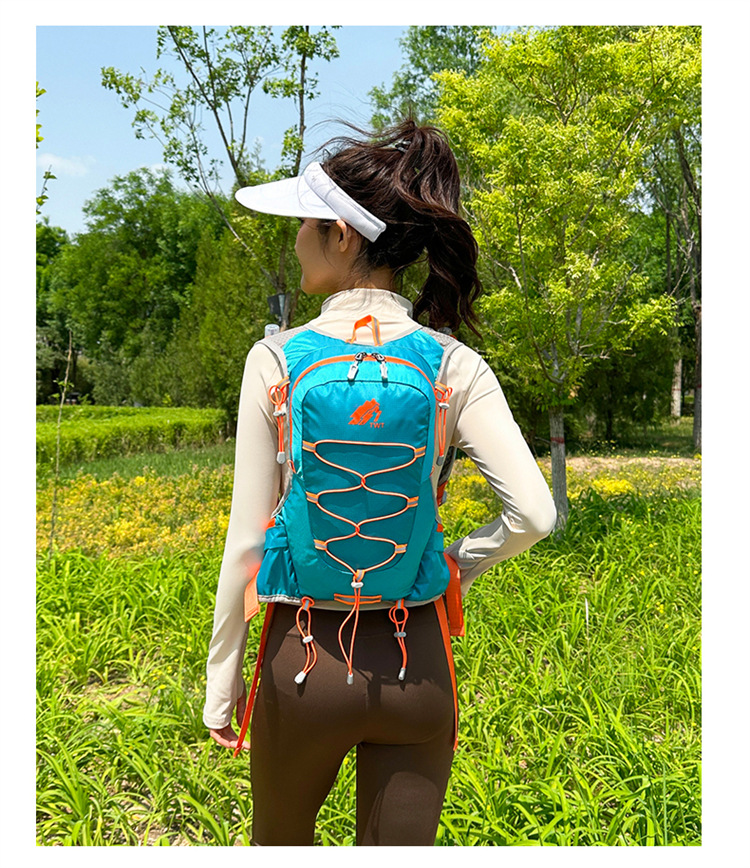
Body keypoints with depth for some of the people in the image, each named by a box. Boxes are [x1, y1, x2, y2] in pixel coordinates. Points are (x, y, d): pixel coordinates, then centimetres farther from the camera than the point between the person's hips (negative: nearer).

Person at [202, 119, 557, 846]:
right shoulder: (455, 367, -8)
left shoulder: (276, 360, -12)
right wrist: (450, 567, 5)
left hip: (306, 654, 0)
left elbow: (247, 540, -9)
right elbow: (532, 515, -14)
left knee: (280, 843, 29)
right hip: (416, 659, 1)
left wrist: (220, 678, 3)